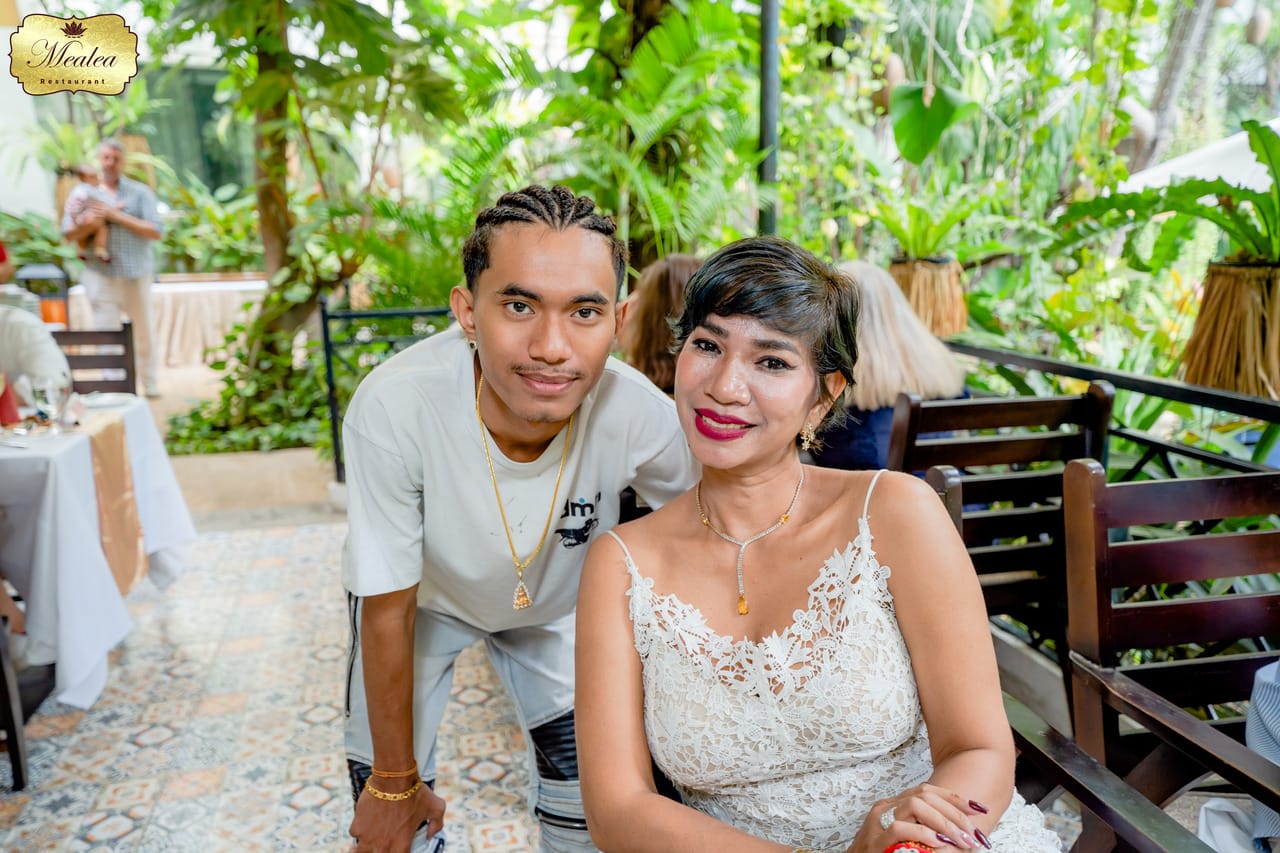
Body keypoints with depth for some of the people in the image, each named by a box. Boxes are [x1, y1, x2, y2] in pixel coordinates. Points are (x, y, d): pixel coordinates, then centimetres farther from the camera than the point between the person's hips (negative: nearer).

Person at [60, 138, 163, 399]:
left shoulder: (140, 191, 5)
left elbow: (155, 231, -6)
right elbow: (68, 233, 5)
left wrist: (116, 215, -11)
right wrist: (87, 224, -15)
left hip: (136, 273, 0)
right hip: (100, 273, 0)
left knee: (144, 332, 7)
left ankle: (150, 385, 20)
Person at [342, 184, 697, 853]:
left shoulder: (638, 415, -35)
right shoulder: (392, 409, -38)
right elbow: (388, 612, -23)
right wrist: (394, 782, -10)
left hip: (556, 607, 2)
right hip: (422, 598, -1)